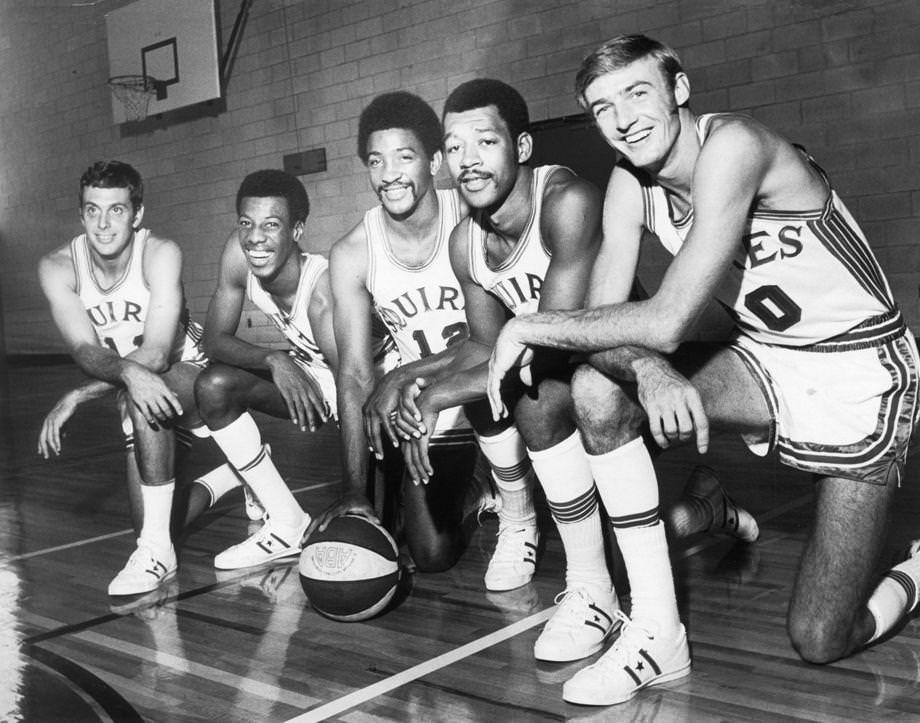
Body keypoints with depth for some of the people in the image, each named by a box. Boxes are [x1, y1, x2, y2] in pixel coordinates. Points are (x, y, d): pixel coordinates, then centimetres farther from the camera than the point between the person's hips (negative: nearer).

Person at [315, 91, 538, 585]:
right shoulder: (352, 255, -9)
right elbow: (355, 374, -11)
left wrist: (403, 377, -31)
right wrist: (353, 489, -17)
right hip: (426, 414, 2)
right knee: (430, 555, -6)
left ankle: (518, 518, -10)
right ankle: (471, 491, 31)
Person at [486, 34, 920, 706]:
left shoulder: (732, 145, -25)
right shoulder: (630, 184, -3)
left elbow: (667, 321, -32)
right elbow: (604, 320, -10)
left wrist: (528, 327, -24)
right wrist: (648, 371, -32)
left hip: (861, 373, -6)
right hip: (764, 359, 6)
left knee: (821, 641, -11)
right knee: (597, 388, -19)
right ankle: (657, 634, -8)